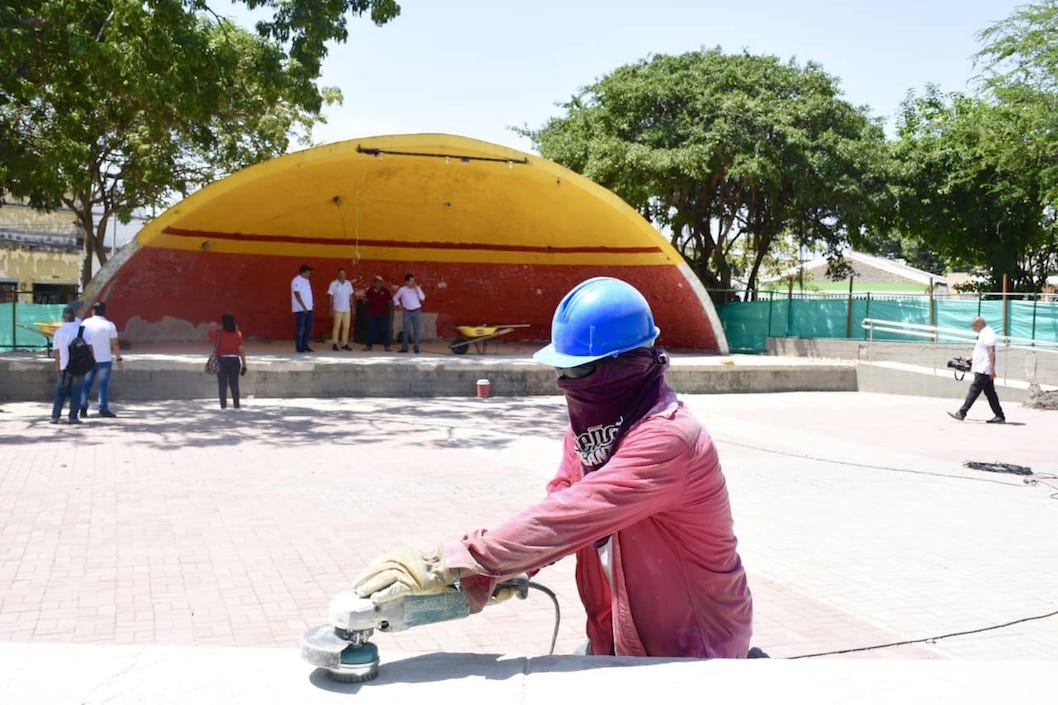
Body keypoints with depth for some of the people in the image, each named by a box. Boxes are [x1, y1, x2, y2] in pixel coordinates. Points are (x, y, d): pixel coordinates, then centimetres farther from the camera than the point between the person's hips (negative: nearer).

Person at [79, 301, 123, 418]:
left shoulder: (85, 323, 1)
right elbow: (114, 344, -8)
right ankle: (103, 409, 1)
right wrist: (118, 358, 1)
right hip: (104, 360, -3)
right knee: (104, 384, 2)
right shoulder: (109, 325, -7)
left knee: (86, 384, 11)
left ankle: (83, 407, 7)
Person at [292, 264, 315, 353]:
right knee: (300, 328, -3)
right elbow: (297, 295, -17)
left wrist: (311, 305, 12)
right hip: (300, 309, -9)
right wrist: (304, 307, -20)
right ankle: (299, 347, 3)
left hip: (308, 309, 9)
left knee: (309, 328, 9)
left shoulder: (306, 280, 15)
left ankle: (305, 346, 17)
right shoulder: (297, 281, -12)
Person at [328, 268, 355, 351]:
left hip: (347, 309, 4)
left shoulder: (349, 283, 7)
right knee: (337, 326, -3)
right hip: (338, 309, -4)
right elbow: (331, 296, -4)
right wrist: (331, 308, -7)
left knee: (346, 327, 4)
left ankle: (345, 344, 9)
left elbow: (351, 296, 11)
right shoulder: (334, 284, -5)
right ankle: (334, 344, 1)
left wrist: (352, 307, 8)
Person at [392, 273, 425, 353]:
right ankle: (404, 348, 7)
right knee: (406, 330, 1)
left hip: (417, 311, 0)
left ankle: (416, 347, 6)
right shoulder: (402, 290, 1)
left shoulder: (417, 289, 2)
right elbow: (395, 298, 15)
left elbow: (422, 298, -11)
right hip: (407, 312, 0)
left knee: (417, 330, 0)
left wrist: (417, 288, -14)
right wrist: (398, 305, 4)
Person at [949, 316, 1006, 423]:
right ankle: (1000, 416, 13)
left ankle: (961, 413, -11)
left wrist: (992, 369, -25)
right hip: (984, 370, 11)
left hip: (984, 370, -11)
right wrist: (971, 359, 23)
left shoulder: (988, 333, -14)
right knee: (990, 393, 11)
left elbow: (991, 352, -21)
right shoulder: (984, 333, 19)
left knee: (974, 390, -10)